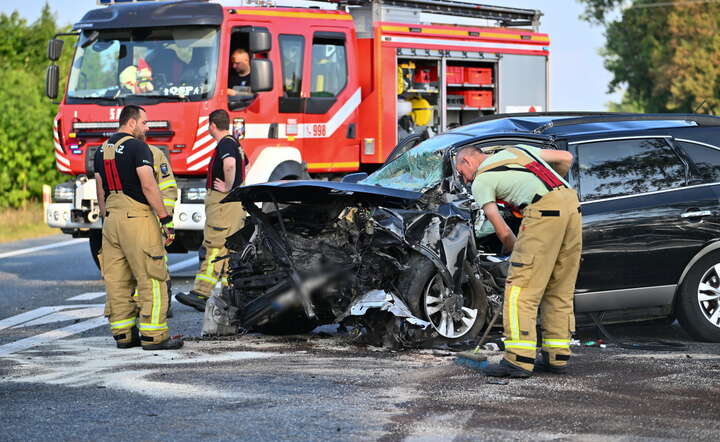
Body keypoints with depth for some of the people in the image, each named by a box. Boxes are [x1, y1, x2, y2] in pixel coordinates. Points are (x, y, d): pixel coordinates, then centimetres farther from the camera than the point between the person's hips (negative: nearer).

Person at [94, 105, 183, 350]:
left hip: (112, 219, 8)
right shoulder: (136, 147, -10)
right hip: (137, 219, -8)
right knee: (151, 279, -5)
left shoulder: (102, 150, 15)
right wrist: (165, 219, -14)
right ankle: (153, 336, -7)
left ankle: (122, 334, 11)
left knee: (117, 280, 9)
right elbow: (148, 186, -17)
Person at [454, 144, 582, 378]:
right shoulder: (517, 149, 29)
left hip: (543, 210, -7)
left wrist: (517, 252, 21)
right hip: (571, 203, 7)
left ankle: (519, 360, -10)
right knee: (559, 290, 14)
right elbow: (566, 157, 26)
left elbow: (503, 231, 6)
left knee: (520, 290, -4)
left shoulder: (481, 181, 9)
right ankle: (557, 357, 17)